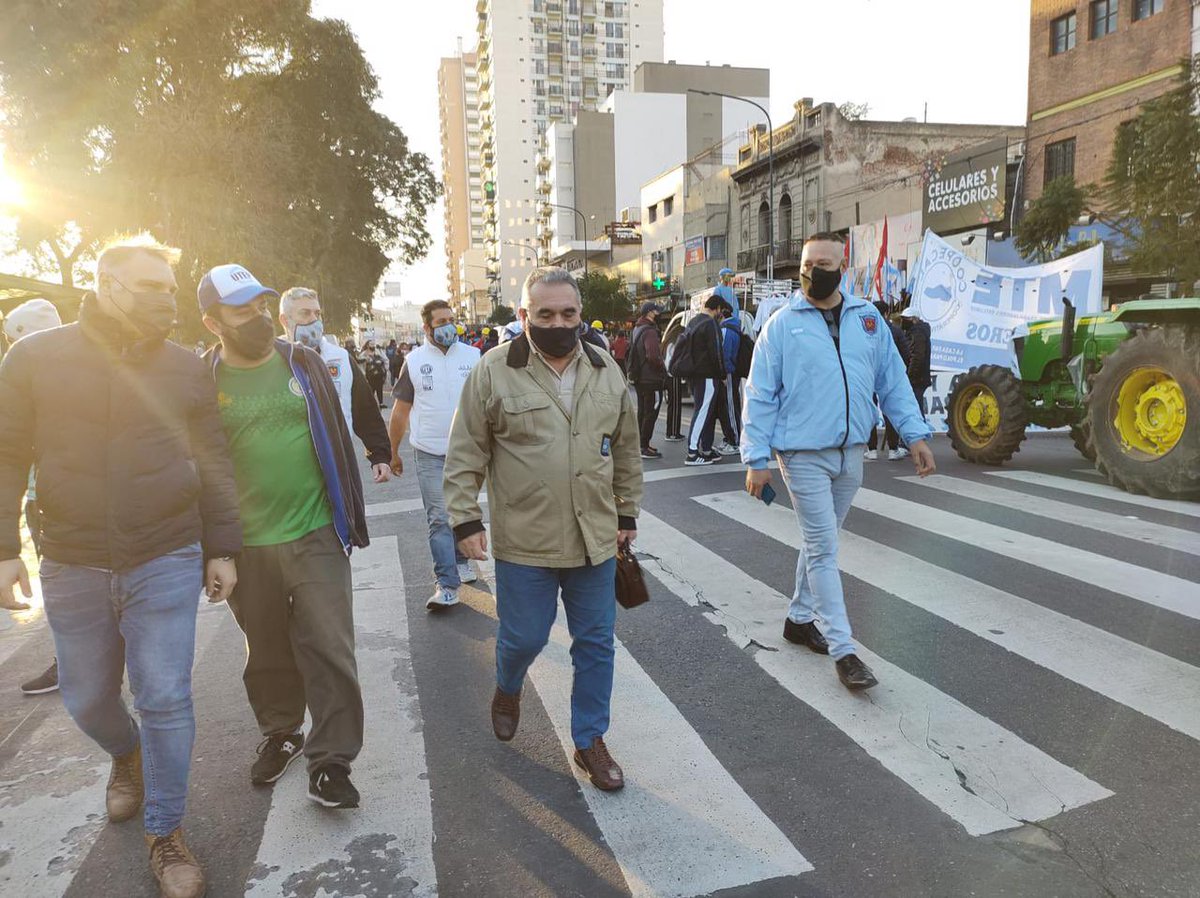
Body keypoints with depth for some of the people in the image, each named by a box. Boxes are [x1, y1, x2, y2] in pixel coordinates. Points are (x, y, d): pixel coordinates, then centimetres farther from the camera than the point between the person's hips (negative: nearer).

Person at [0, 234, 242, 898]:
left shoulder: (186, 368, -1)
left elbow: (214, 466, 3)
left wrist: (221, 549, 1)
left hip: (167, 565, -1)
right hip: (71, 570, 1)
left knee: (166, 700, 3)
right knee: (87, 700, 17)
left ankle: (165, 834, 22)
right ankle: (128, 755, 51)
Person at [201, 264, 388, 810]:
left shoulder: (303, 363, 2)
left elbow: (336, 439, 7)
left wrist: (349, 516, 5)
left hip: (316, 535, 0)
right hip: (246, 546, 1)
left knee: (328, 649, -1)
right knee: (267, 653, 16)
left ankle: (330, 761, 13)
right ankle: (280, 734, 40)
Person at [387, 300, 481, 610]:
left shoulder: (473, 357, 2)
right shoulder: (414, 361, 1)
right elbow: (400, 411, 7)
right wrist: (393, 453, 10)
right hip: (430, 454, -1)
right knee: (439, 518, -5)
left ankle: (461, 559, 35)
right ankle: (447, 585, -3)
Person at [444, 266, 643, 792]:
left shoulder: (606, 371, 4)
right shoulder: (493, 372, -8)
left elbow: (626, 450, 12)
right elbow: (465, 456, -4)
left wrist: (627, 513, 12)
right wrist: (465, 518, -9)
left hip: (596, 539, 4)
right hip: (524, 542, -3)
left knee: (596, 642, 10)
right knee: (524, 637, 10)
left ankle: (589, 740, 29)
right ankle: (507, 690, 45)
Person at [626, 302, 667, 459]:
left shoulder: (637, 330, 14)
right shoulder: (650, 331, -18)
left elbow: (630, 351, 21)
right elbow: (653, 356, -28)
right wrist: (663, 370, -13)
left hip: (638, 378, 10)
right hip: (651, 379, -10)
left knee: (642, 411, 17)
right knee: (651, 413, -4)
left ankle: (640, 444, 24)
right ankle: (644, 447, -3)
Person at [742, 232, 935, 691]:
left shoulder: (868, 318, 7)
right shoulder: (782, 323, -5)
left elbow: (893, 381, 9)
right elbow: (760, 395, -6)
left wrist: (916, 434, 1)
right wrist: (756, 458, -10)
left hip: (851, 453, 5)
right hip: (804, 454, -5)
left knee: (820, 542, 17)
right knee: (824, 549, -4)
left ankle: (800, 618, 34)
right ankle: (843, 650, 3)